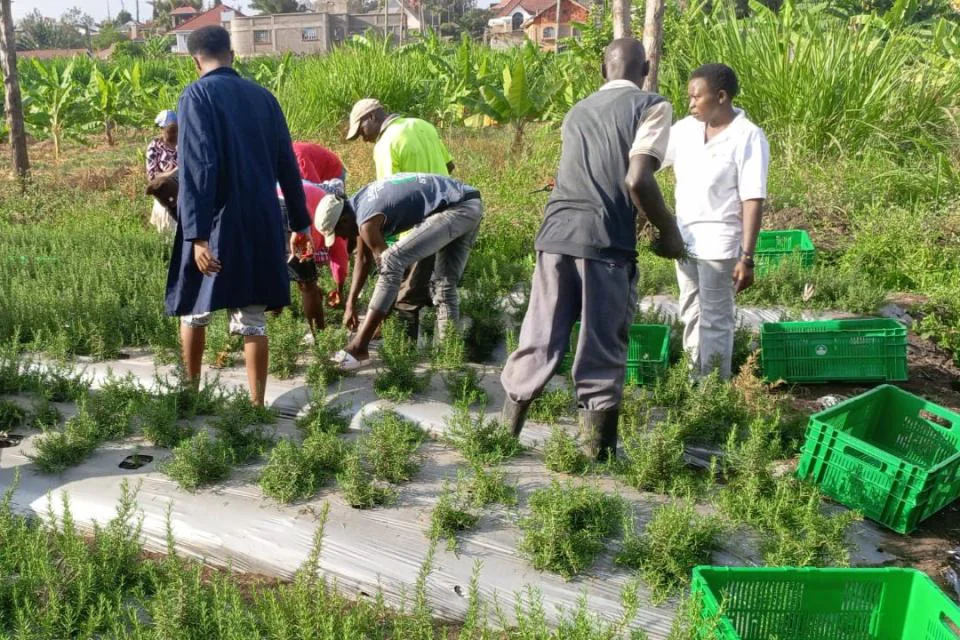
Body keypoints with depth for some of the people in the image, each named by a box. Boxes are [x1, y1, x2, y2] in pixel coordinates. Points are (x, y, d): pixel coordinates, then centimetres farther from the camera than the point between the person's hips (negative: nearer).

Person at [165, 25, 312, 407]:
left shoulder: (197, 95, -7)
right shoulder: (262, 96, 8)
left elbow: (197, 168, -17)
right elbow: (287, 165, 11)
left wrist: (197, 234, -19)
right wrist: (299, 221, 18)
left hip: (216, 224, -4)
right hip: (261, 224, 4)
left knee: (194, 308, 17)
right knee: (252, 318, 8)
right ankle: (257, 402, 10)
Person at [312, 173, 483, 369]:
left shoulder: (368, 222, -13)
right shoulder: (357, 205, 15)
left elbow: (388, 266, -6)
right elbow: (363, 260, 23)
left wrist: (383, 321, 5)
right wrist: (350, 305, 24)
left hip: (455, 209, -10)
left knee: (393, 261, -15)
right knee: (444, 284, 16)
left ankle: (359, 346, -15)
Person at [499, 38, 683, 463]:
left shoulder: (577, 111, 21)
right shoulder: (651, 106, 1)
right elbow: (637, 180, -11)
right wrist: (669, 232, 3)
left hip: (556, 233, 5)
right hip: (606, 242, -5)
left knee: (540, 338, 13)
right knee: (602, 348, 4)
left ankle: (506, 429, 21)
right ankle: (597, 449, 11)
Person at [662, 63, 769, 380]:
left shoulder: (748, 137, -14)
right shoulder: (686, 129, 3)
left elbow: (753, 201, -17)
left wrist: (746, 258, -21)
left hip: (719, 244, -6)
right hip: (684, 239, 6)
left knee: (715, 322, 2)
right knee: (691, 316, 17)